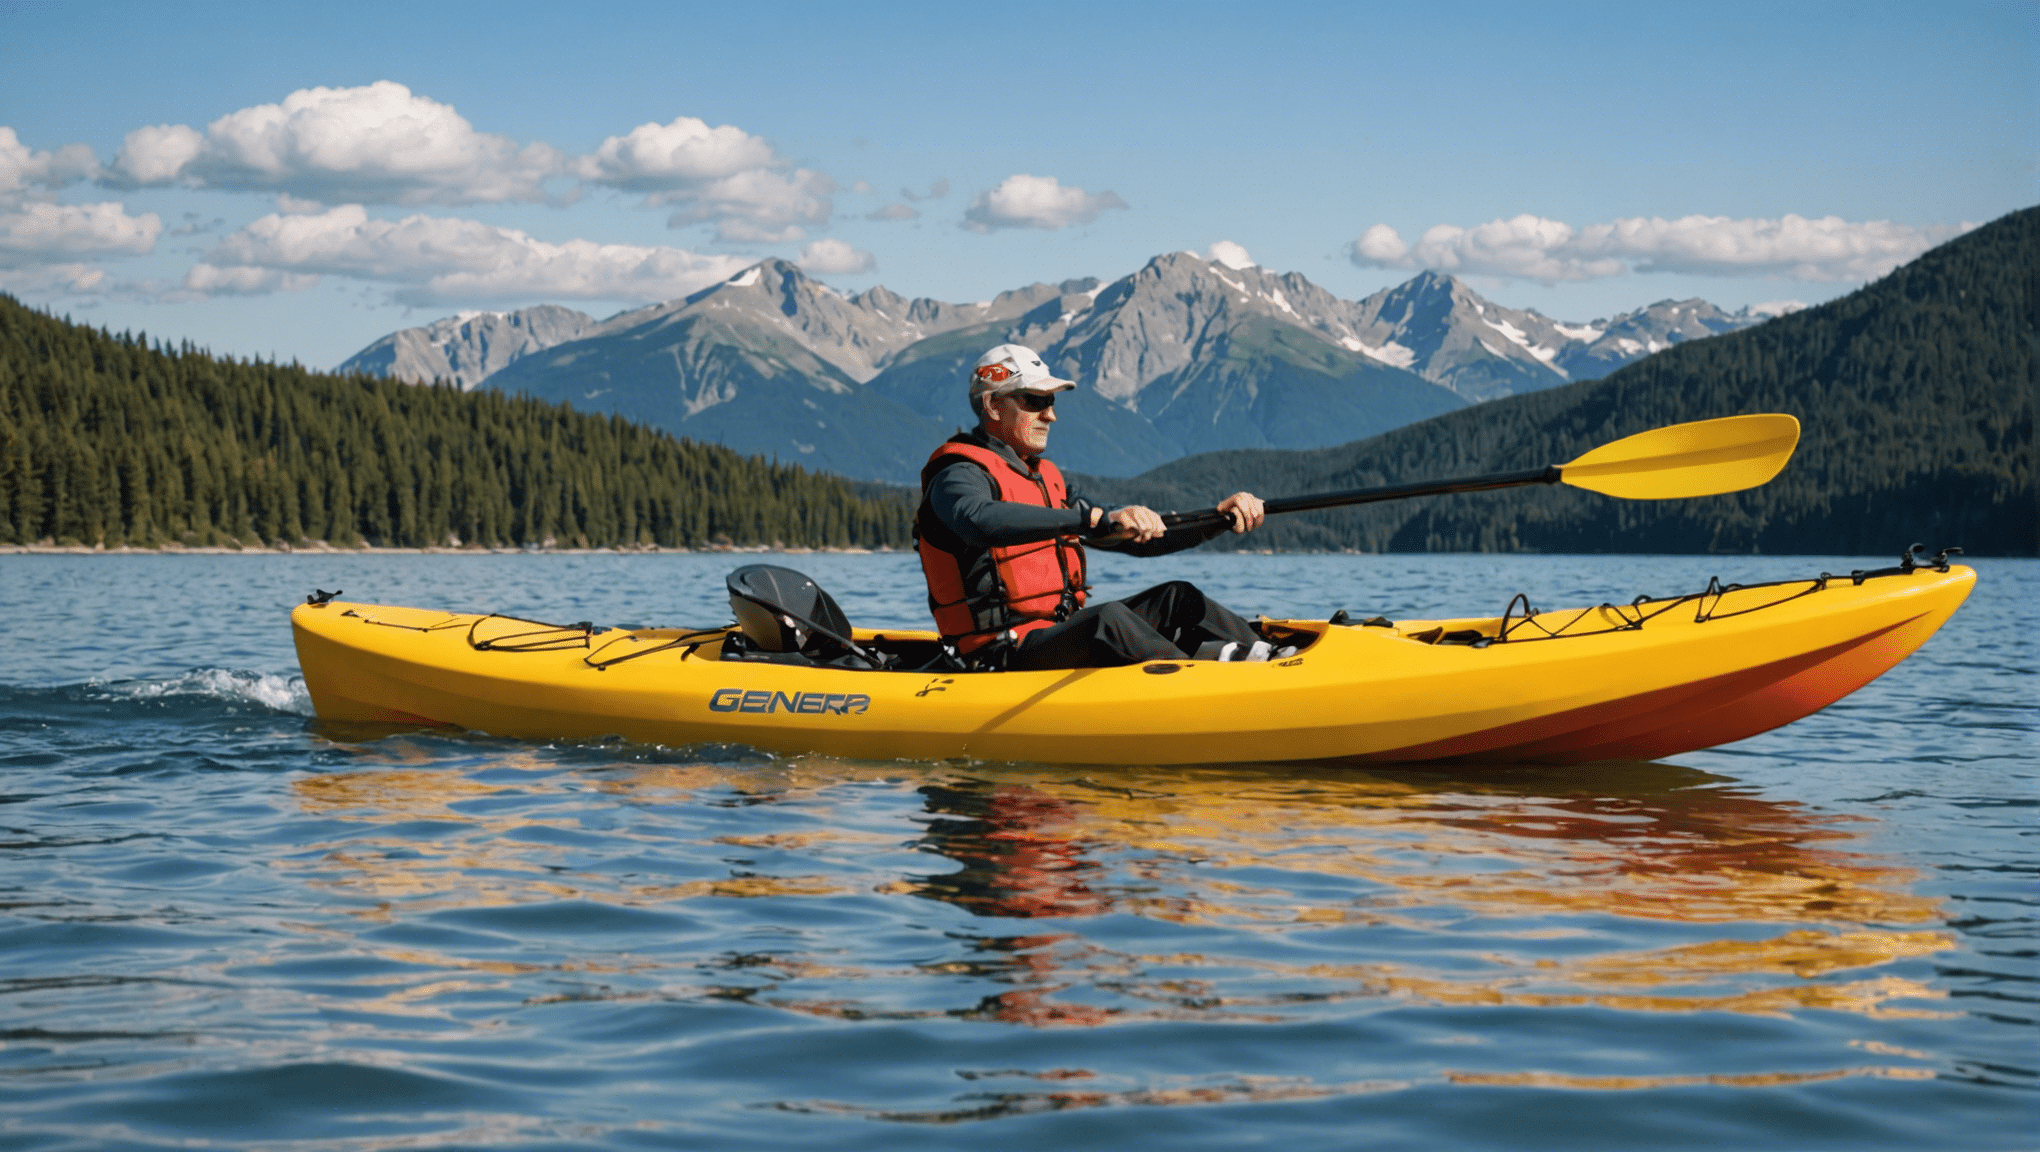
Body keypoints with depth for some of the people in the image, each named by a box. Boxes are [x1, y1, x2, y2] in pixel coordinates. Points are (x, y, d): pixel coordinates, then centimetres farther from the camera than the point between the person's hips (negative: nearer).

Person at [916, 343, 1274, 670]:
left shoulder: (1044, 478, 21)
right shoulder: (958, 476, -9)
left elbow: (1138, 538, 22)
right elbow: (981, 521, -36)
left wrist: (1220, 516, 7)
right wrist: (1098, 518, -42)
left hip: (1063, 637, 10)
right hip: (1003, 656, -10)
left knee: (1175, 598, -1)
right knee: (1108, 617, -33)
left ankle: (1262, 653, -19)